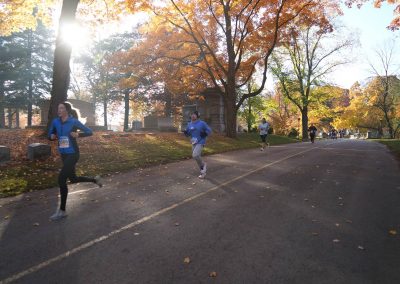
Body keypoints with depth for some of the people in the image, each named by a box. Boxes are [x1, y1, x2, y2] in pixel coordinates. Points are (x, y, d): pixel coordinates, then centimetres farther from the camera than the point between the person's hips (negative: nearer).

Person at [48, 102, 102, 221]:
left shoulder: (74, 121, -10)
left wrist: (78, 134, -22)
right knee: (73, 179, 17)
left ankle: (62, 210, 1)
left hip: (73, 154, -7)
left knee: (61, 179, -13)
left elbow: (89, 132, -5)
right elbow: (50, 135, 16)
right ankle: (95, 180, 43)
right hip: (63, 154, 7)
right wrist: (52, 136, -7)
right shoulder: (55, 122, 4)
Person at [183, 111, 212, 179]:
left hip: (200, 143, -6)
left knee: (195, 155, -25)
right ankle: (203, 171, 28)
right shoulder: (189, 124, 7)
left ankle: (203, 165, 2)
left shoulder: (202, 123, -9)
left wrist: (205, 133, -21)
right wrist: (185, 132, -7)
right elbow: (188, 134, 15)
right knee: (197, 157, 11)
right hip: (193, 143, 7)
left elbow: (209, 130, -2)